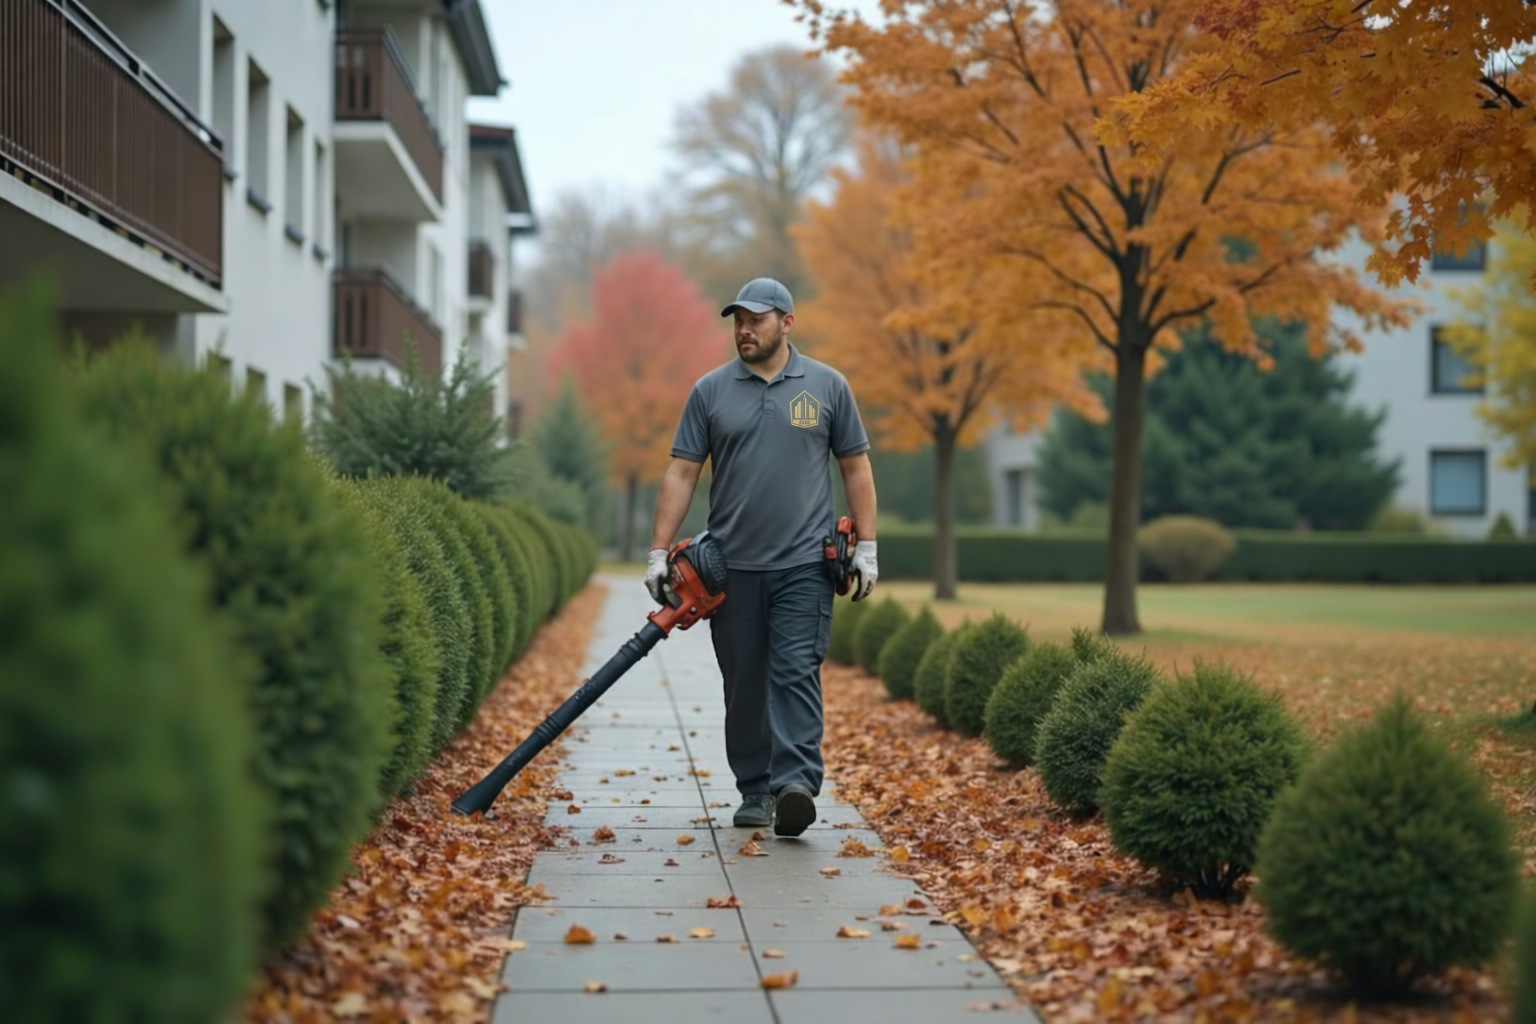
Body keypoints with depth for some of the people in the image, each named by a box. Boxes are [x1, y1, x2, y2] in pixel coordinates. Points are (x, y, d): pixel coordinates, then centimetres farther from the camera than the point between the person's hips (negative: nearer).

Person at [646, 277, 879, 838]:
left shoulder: (827, 386, 5)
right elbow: (681, 474, 4)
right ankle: (754, 792, 17)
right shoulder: (711, 390, 6)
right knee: (744, 684, 7)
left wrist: (867, 546, 2)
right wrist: (659, 552, -2)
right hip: (732, 566, 2)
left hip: (803, 564, -2)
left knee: (796, 673, -11)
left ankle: (795, 785, -19)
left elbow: (856, 469, 8)